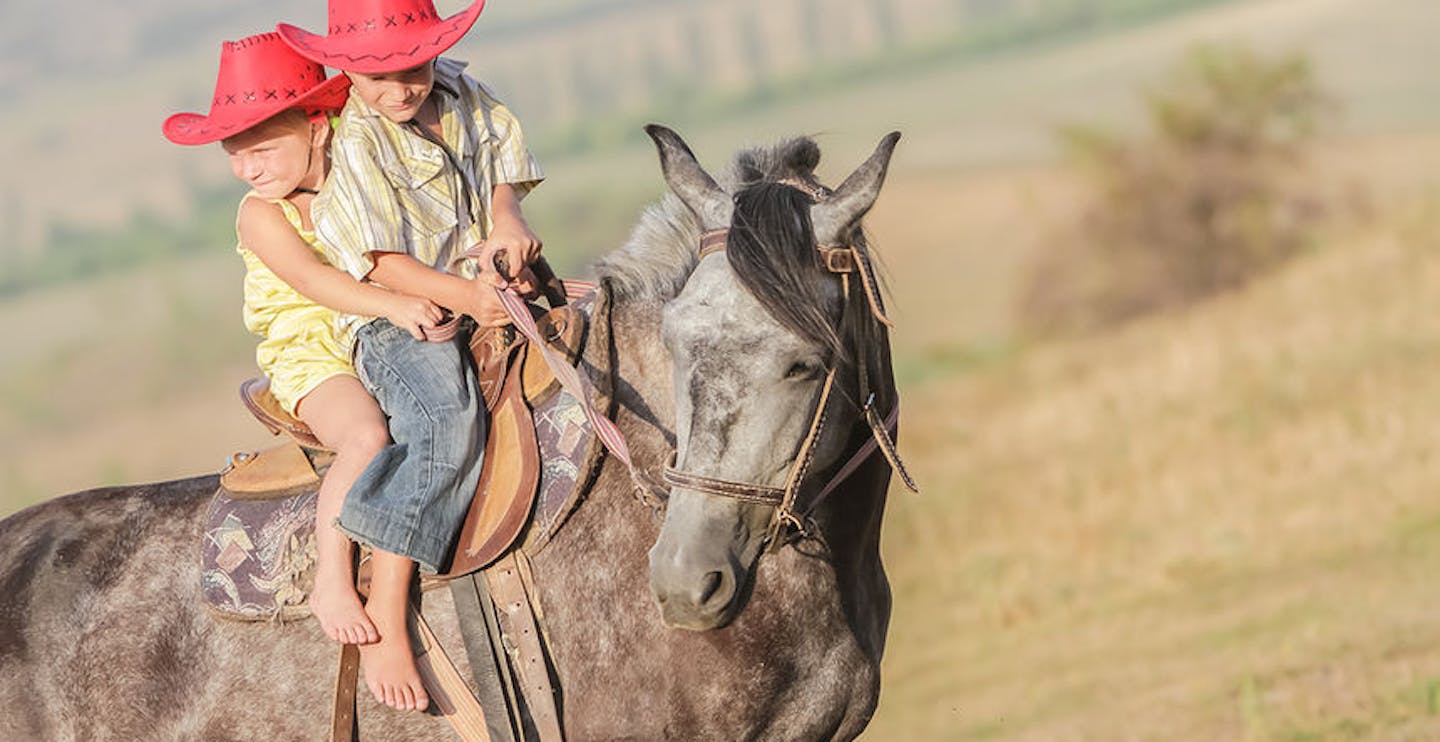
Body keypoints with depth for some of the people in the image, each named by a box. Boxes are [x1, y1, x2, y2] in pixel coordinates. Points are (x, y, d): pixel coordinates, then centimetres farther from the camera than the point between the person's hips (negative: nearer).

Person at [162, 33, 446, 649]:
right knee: (367, 437, -32)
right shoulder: (261, 215, -6)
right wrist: (392, 304, -36)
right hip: (311, 359, -5)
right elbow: (313, 280, -21)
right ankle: (332, 581, -29)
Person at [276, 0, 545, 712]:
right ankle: (384, 617, -40)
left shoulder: (460, 93, 6)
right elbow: (380, 262, -16)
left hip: (487, 292, 8)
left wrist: (506, 218, -7)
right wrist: (462, 295, -27)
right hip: (398, 318, -8)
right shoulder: (356, 146, -13)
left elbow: (500, 163, 15)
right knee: (445, 420, -34)